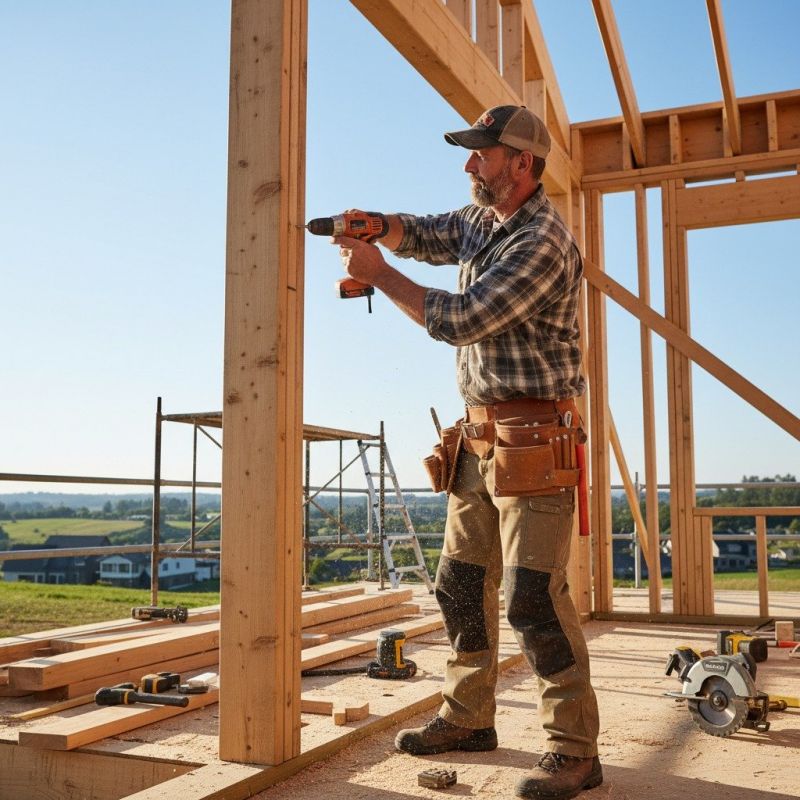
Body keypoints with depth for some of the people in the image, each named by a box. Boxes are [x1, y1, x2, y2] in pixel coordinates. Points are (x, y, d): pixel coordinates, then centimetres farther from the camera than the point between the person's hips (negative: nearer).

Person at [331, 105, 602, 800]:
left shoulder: (542, 243, -16)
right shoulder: (481, 218, 14)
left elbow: (459, 320, -20)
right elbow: (423, 235, 24)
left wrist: (378, 273, -10)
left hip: (534, 439, -9)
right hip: (481, 436, 9)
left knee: (532, 593, -10)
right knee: (461, 584, 12)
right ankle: (468, 718, 26)